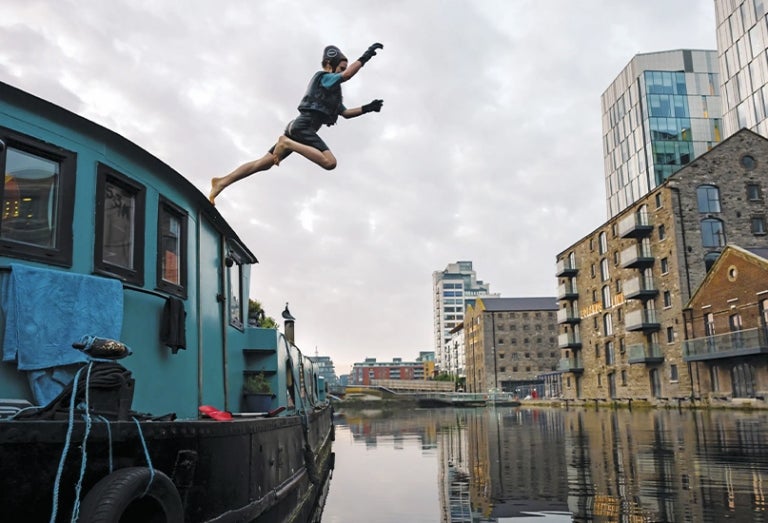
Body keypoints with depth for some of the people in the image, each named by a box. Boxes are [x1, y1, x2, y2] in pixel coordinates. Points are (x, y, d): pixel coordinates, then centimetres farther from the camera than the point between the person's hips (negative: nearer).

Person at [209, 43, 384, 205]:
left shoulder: (332, 91, 30)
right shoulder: (324, 77, 2)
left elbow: (346, 113, 29)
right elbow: (347, 75, -16)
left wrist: (367, 108, 19)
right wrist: (365, 57, -12)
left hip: (298, 127, 10)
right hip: (303, 126, -10)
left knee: (264, 163, 3)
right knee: (329, 162, -25)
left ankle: (222, 182, 0)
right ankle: (287, 143, -20)